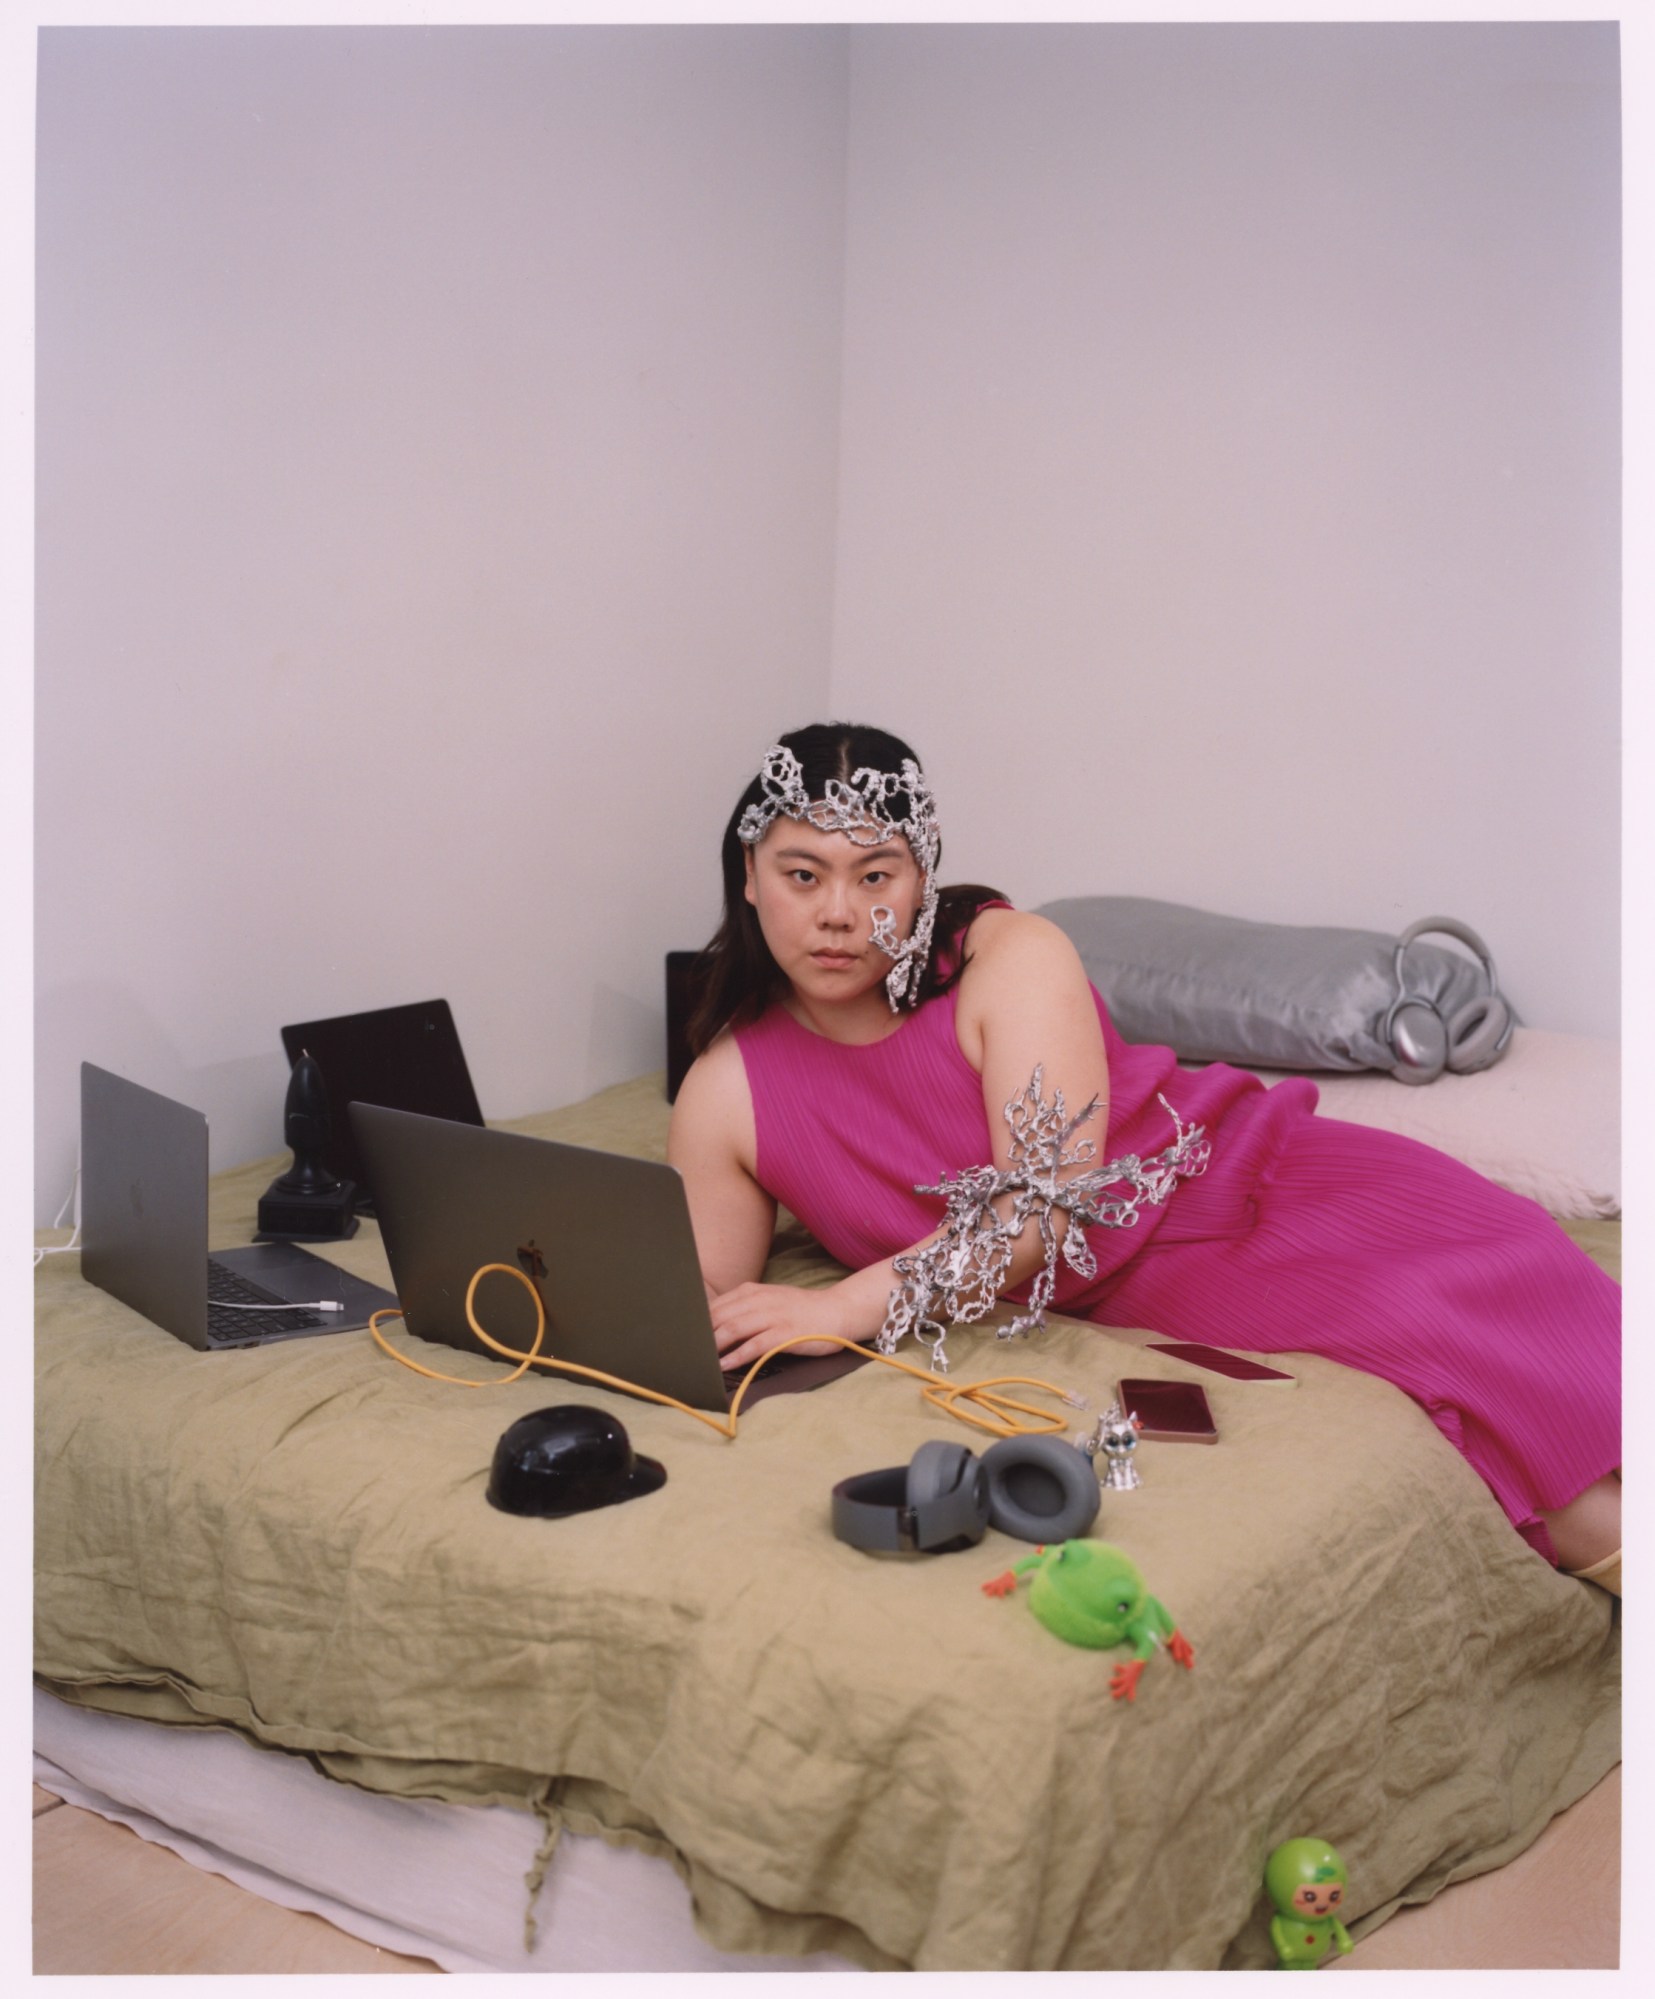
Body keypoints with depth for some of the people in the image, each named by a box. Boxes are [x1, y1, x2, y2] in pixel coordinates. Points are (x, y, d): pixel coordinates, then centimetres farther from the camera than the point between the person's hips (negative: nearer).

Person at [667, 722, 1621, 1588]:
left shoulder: (1013, 957, -13)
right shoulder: (727, 1096, -5)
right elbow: (700, 1302, 4)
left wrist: (844, 1308, -33)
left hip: (1245, 1179, 0)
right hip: (1131, 1297, 0)